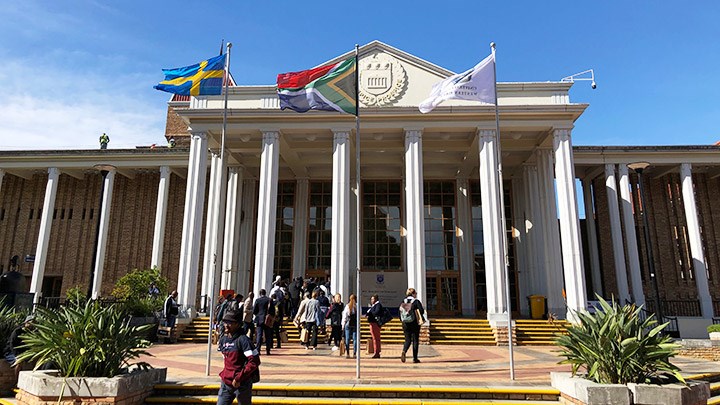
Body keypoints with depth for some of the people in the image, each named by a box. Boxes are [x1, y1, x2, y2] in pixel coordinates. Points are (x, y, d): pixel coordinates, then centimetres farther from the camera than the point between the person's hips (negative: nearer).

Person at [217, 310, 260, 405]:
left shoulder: (243, 340, -15)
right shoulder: (223, 340, 6)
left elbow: (255, 362, -20)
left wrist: (239, 378, -20)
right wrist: (224, 375, 15)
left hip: (242, 383, -6)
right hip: (226, 383, 6)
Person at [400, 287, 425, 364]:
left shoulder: (404, 301, 5)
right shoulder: (416, 301, -7)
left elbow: (400, 311, 5)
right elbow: (421, 311, -12)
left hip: (405, 323, 3)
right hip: (415, 323, -3)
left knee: (407, 340, 11)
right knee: (415, 340, 7)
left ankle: (404, 351, -17)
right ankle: (415, 358, 8)